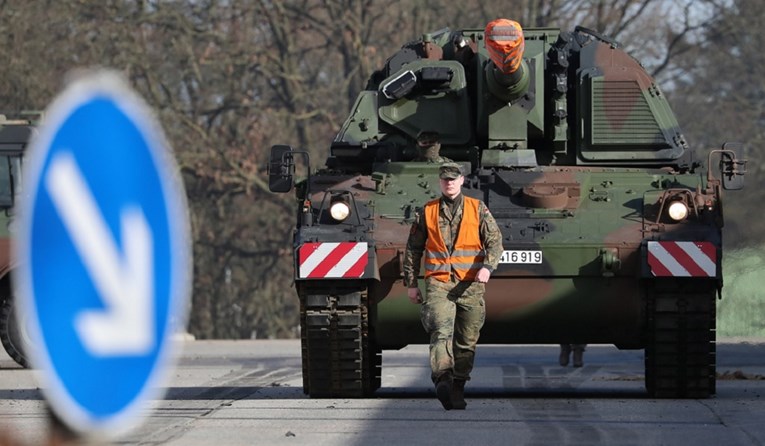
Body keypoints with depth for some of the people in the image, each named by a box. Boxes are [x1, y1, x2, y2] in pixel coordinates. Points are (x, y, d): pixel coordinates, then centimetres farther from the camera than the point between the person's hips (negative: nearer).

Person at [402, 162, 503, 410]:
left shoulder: (478, 210, 9)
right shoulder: (427, 213, 11)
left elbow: (495, 240, 2)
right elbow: (413, 249, 17)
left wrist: (487, 267, -16)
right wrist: (410, 283, 13)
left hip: (470, 285, 1)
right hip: (438, 283, -1)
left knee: (466, 341, 4)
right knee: (441, 329, -23)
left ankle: (458, 387, 16)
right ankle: (442, 379, -37)